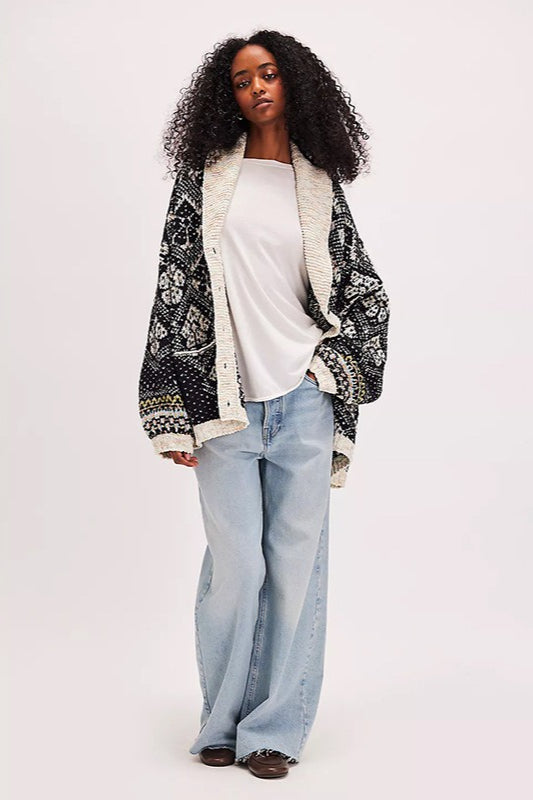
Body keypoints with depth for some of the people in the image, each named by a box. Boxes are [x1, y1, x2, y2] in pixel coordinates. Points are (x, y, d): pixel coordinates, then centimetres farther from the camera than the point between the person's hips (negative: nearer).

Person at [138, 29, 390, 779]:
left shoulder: (321, 188, 10)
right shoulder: (205, 176, 6)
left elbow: (368, 295, 16)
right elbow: (174, 287, 1)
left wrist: (334, 369, 2)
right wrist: (173, 411, -4)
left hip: (303, 399, 1)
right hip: (225, 401, -1)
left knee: (296, 562, 2)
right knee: (236, 566, -1)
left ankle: (276, 729, 13)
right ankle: (224, 720, 18)